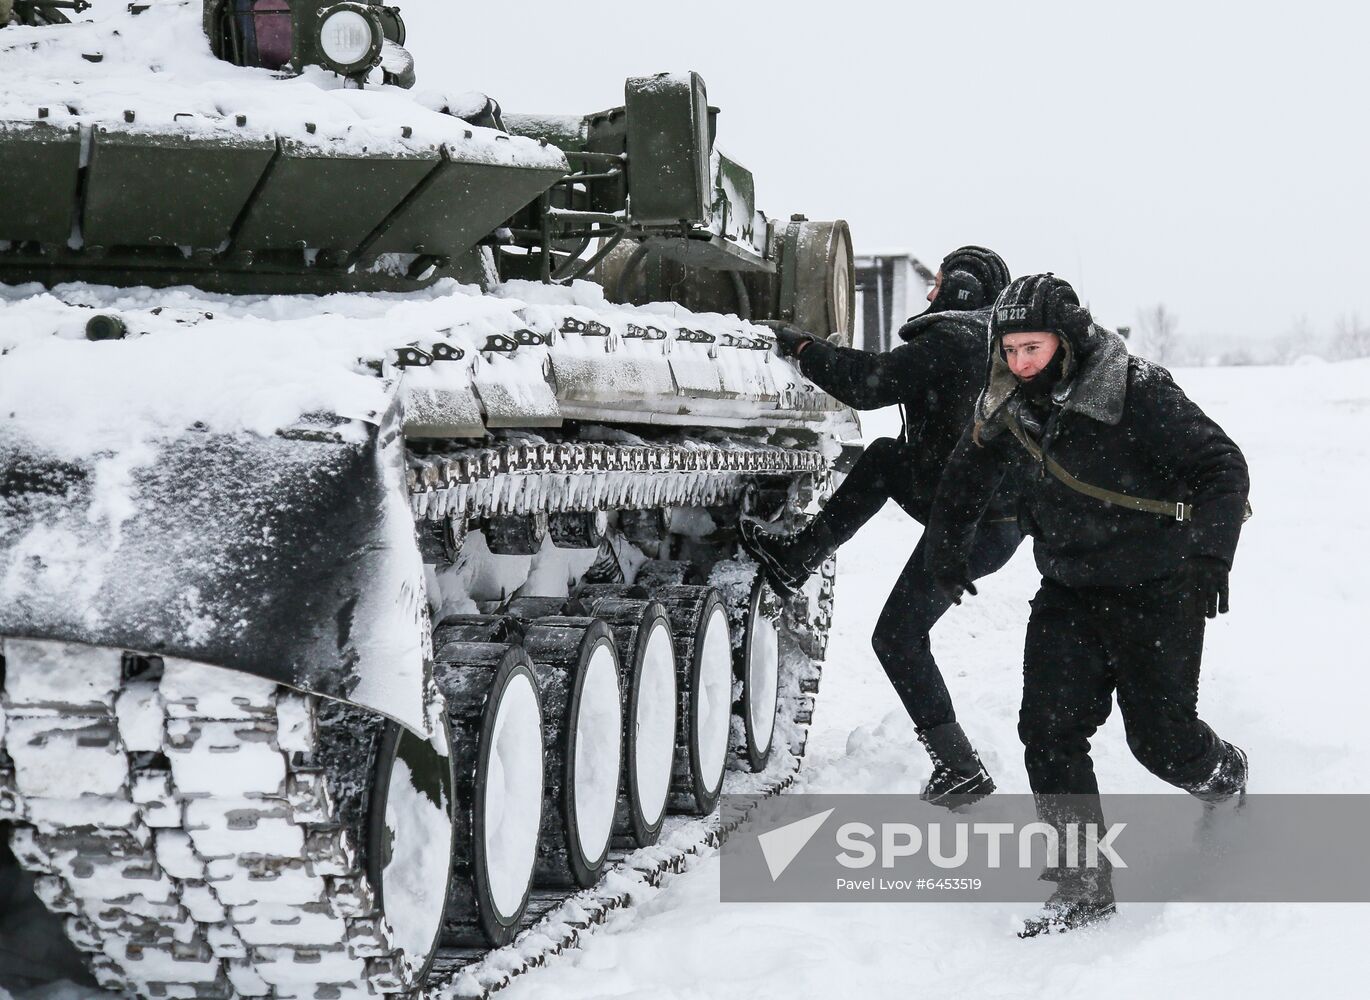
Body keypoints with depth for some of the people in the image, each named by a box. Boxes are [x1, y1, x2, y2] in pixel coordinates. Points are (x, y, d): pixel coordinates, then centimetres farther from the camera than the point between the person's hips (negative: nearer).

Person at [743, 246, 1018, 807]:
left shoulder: (947, 341, -16)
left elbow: (872, 384, -16)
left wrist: (804, 349, -5)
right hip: (1006, 512, 9)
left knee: (898, 639, 1)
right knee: (884, 459, 22)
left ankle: (960, 769, 0)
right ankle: (795, 562, 25)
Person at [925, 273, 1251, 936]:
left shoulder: (1138, 391, -19)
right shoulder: (1010, 403, 0)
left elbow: (1221, 466, -19)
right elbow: (969, 474, 20)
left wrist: (1209, 552, -30)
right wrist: (948, 547, 21)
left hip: (1155, 590, -5)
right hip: (1070, 591, 5)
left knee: (1160, 737, -1)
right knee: (1048, 730, -9)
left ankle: (1229, 781, 36)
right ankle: (1085, 887, -2)